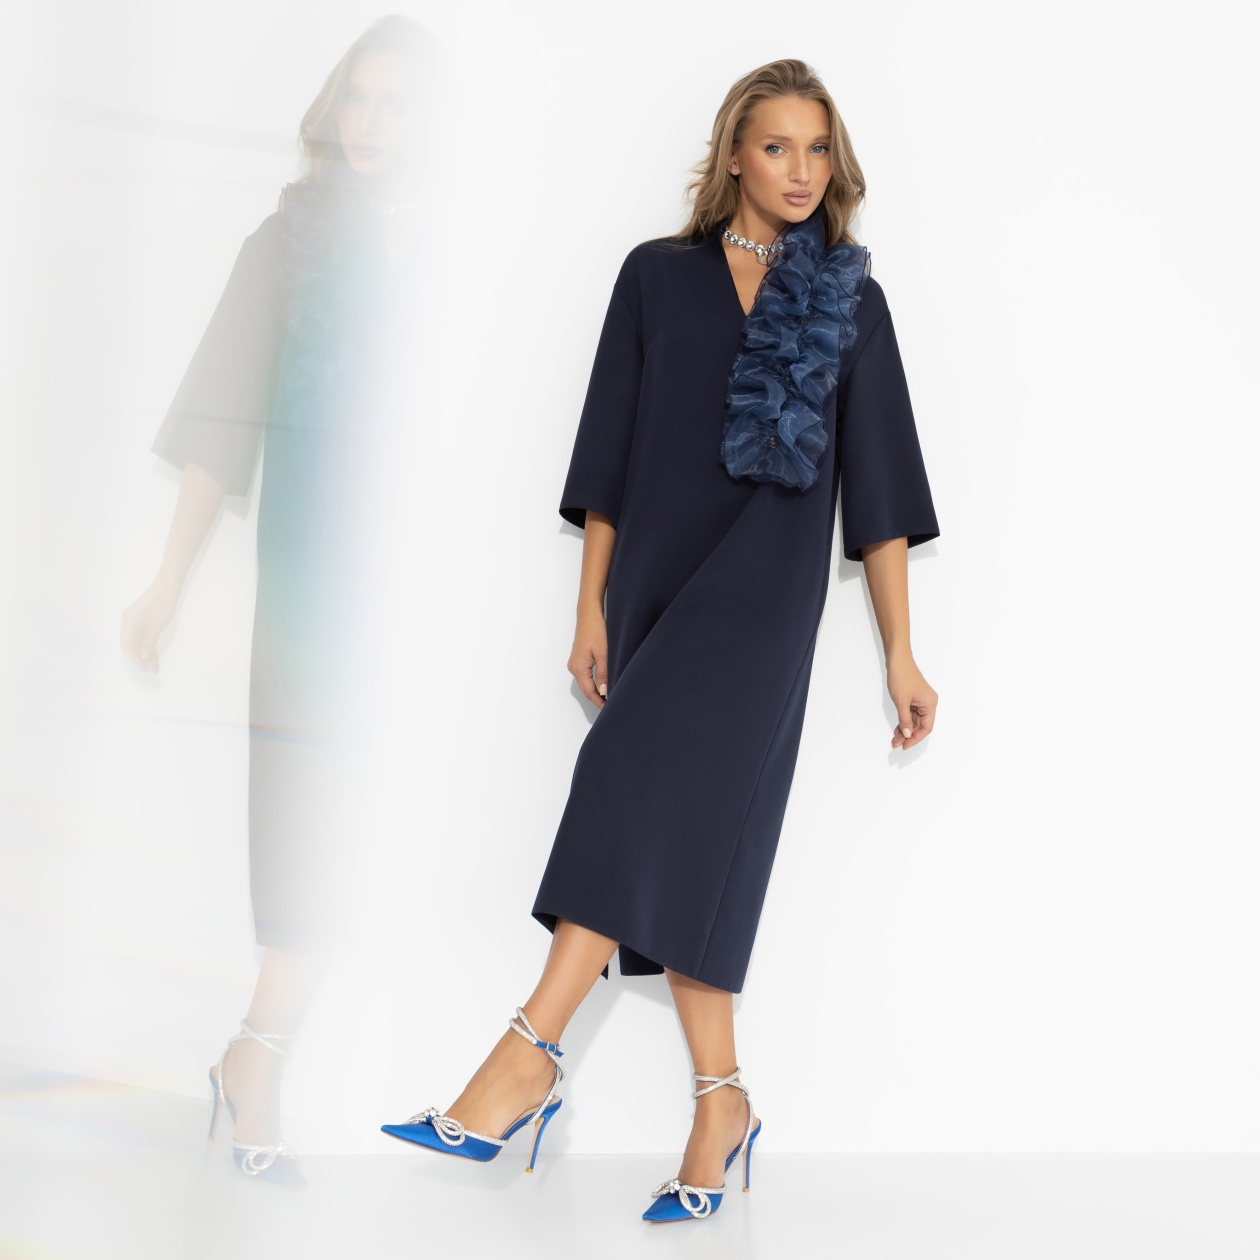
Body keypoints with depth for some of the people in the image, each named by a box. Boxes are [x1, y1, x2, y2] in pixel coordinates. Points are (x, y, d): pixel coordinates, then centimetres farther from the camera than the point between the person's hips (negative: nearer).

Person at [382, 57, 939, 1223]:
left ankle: (531, 1058, -25)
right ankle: (723, 1106, 7)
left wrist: (902, 654, 3)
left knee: (648, 772, -23)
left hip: (765, 578, -3)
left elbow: (876, 483, 7)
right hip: (657, 573, 3)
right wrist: (590, 609, 5)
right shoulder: (657, 278, 11)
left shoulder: (850, 302, 8)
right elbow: (613, 453, 10)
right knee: (684, 830, 1)